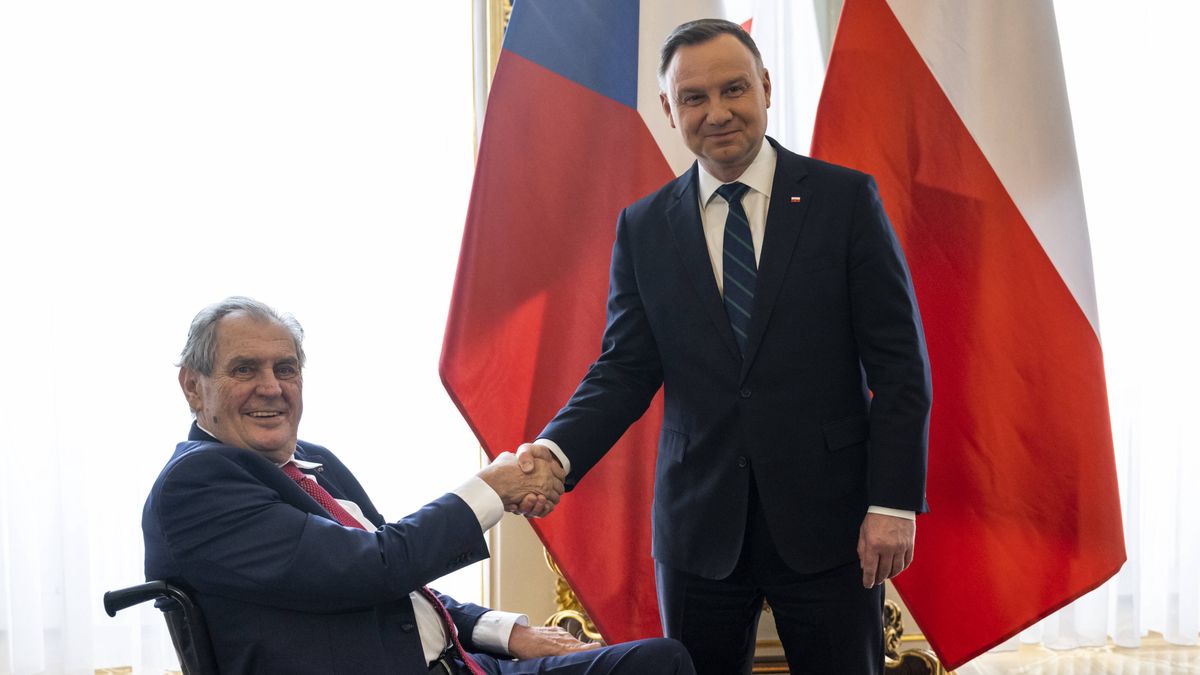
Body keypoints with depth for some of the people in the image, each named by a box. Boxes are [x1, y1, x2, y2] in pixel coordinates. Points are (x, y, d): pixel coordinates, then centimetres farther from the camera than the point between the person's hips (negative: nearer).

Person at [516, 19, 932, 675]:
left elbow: (899, 363, -3)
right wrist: (557, 450, -14)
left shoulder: (844, 198, -1)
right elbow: (624, 370, 4)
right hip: (699, 527, 2)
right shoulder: (643, 227, 6)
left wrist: (893, 503, -9)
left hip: (825, 520, -2)